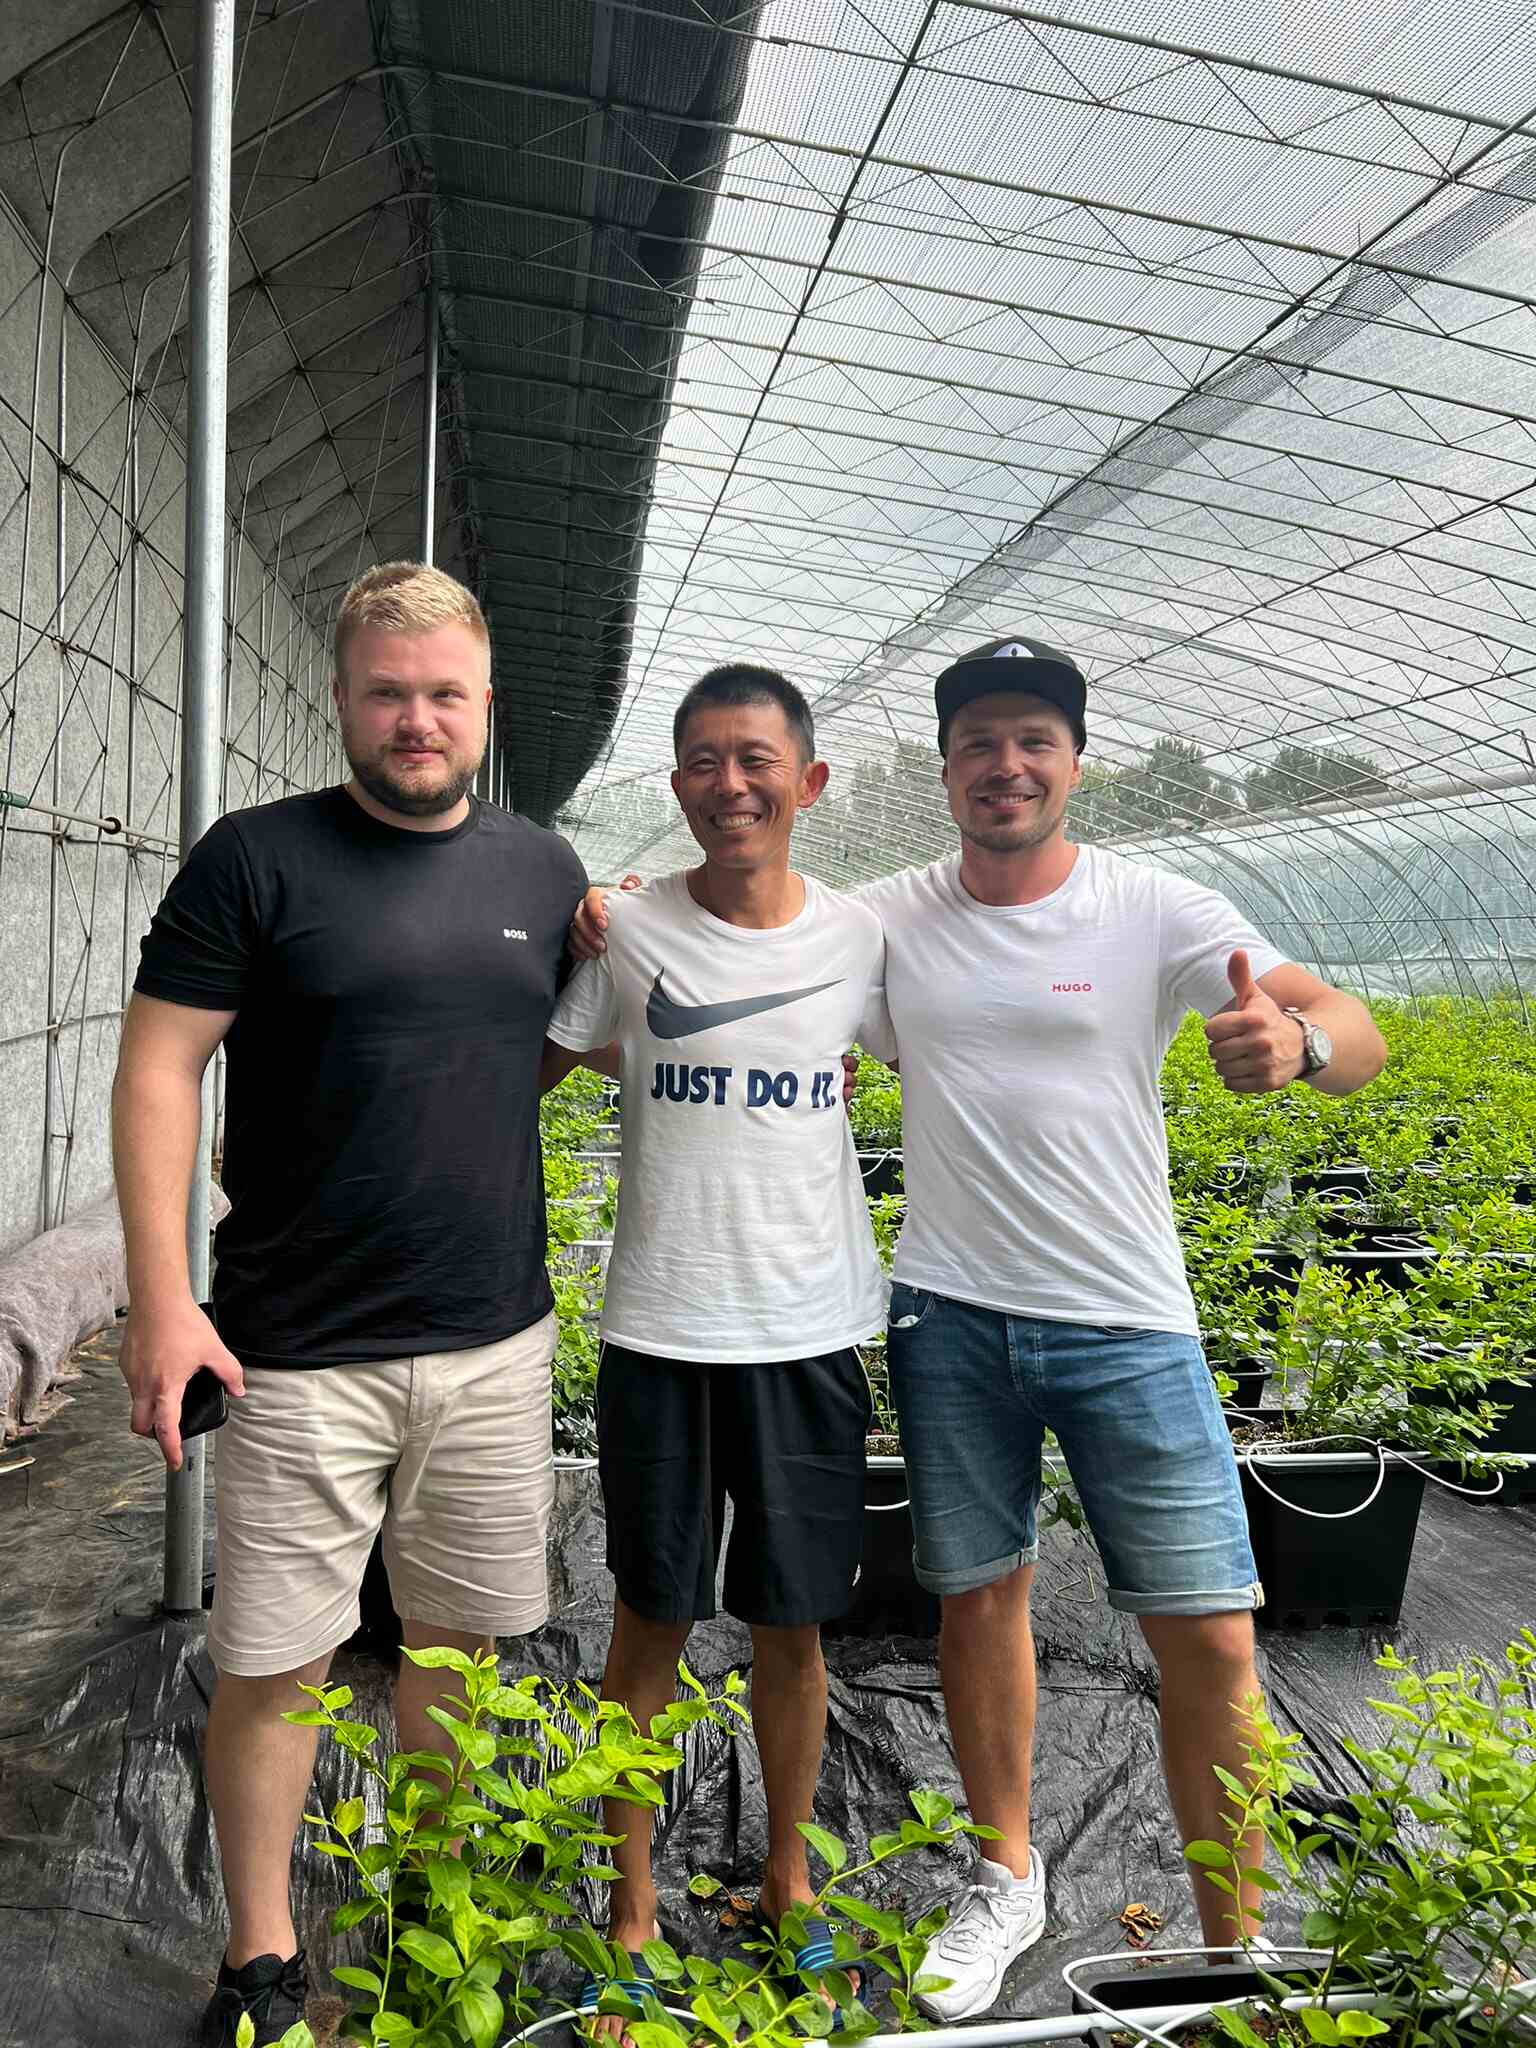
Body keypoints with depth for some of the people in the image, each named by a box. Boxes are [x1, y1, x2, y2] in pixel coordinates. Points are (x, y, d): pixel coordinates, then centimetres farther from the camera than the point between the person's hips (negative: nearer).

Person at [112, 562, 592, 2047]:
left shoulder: (542, 869, 6)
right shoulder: (258, 858, -6)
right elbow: (157, 1070, -8)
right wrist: (160, 1296, -14)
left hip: (496, 1341, 4)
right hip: (301, 1354, -3)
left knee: (458, 1640, 17)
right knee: (272, 1667, 7)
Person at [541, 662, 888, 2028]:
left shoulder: (862, 941, -1)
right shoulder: (624, 934, -4)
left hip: (810, 1333, 1)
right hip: (659, 1334, -1)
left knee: (793, 1624, 15)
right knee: (652, 1621, 11)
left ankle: (789, 1877, 39)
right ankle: (632, 1901, 33)